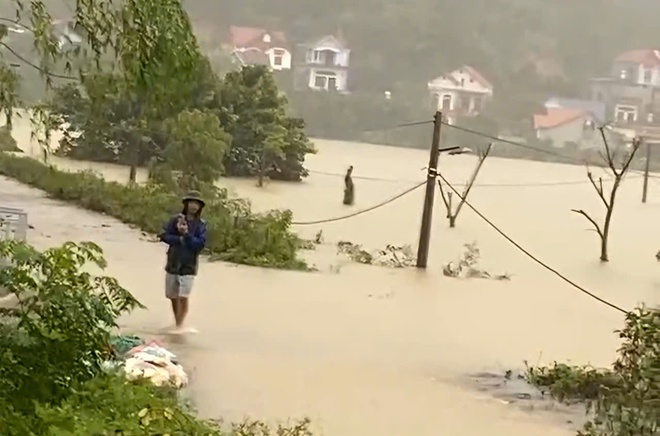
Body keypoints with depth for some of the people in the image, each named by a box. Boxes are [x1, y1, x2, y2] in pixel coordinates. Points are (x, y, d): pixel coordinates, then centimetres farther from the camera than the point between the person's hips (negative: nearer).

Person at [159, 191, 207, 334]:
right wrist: (180, 239, -18)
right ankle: (177, 323, 28)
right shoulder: (176, 220, 0)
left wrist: (186, 234, -21)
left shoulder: (200, 225, -2)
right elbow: (164, 235, -7)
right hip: (173, 263, 3)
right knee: (173, 296, 12)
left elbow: (200, 244, -12)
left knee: (183, 297, -14)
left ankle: (180, 325, -12)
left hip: (189, 265, -2)